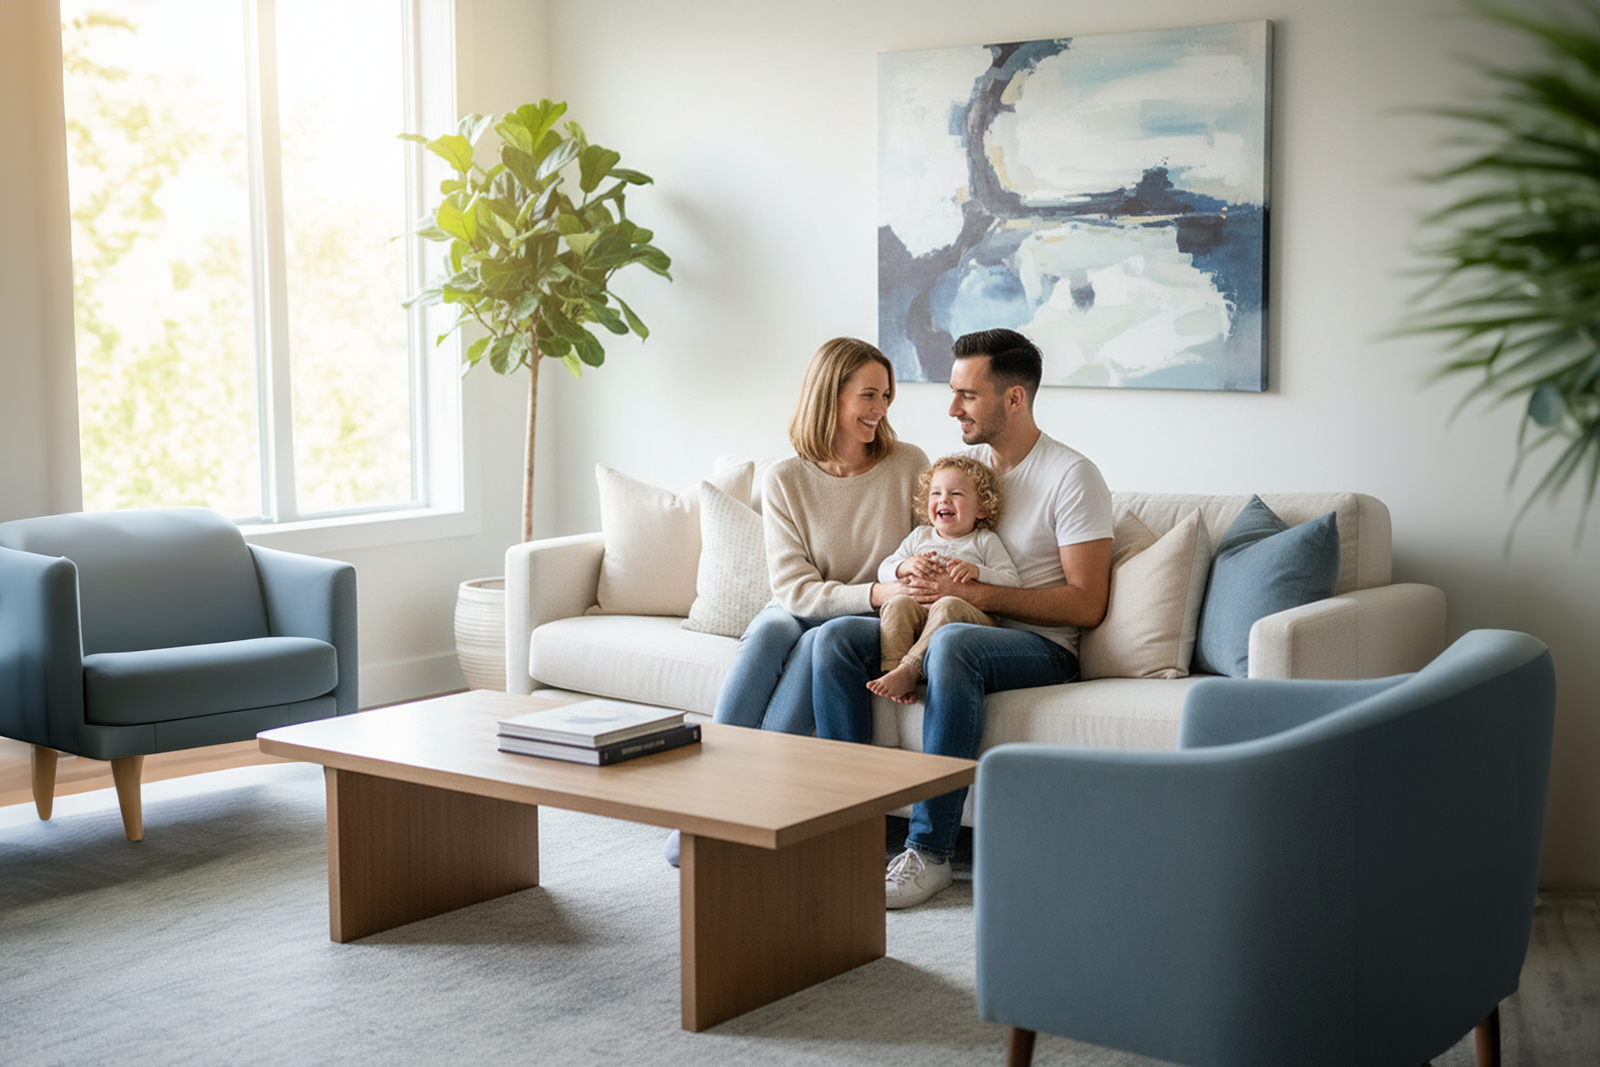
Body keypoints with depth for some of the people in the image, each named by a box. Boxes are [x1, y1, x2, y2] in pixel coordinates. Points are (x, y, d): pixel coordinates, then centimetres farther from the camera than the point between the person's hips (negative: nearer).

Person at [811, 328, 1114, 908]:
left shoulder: (1072, 477, -7)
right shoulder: (961, 462, 14)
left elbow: (1086, 604, -13)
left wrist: (976, 594, -21)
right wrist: (914, 572, -6)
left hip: (1041, 647, -6)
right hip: (938, 628, 7)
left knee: (952, 643, -39)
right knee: (836, 635, -17)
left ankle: (930, 850, -34)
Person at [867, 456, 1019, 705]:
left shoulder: (986, 541, 15)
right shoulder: (919, 537, 25)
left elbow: (1010, 583, 4)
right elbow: (884, 572, 21)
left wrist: (977, 572, -13)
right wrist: (906, 566, -1)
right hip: (919, 613, 3)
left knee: (949, 606, -36)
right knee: (898, 602, -28)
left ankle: (909, 669, -44)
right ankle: (893, 669, -37)